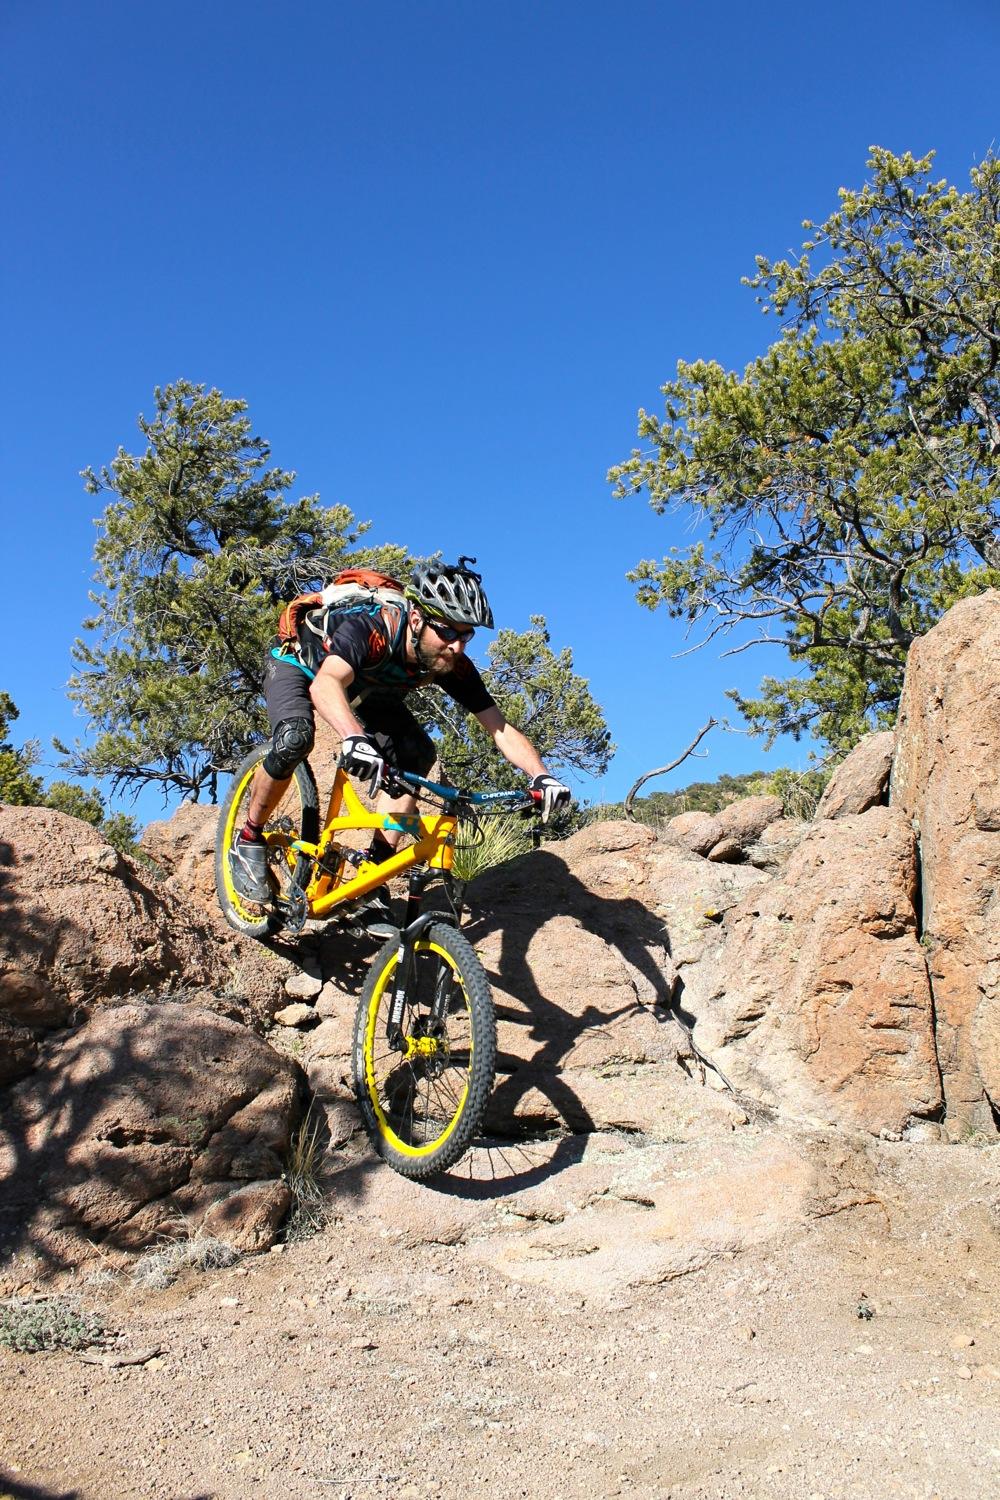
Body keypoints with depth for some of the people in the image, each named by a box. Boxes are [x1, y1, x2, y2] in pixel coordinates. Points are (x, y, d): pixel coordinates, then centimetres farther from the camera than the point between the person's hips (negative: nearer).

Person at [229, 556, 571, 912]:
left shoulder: (453, 665, -26)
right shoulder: (369, 629, -42)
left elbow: (500, 728, -26)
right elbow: (325, 684, -60)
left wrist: (541, 775, -43)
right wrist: (353, 738, -80)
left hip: (362, 688, 5)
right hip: (298, 665, -5)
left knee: (416, 755, -16)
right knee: (295, 738, -35)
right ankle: (249, 840, -10)